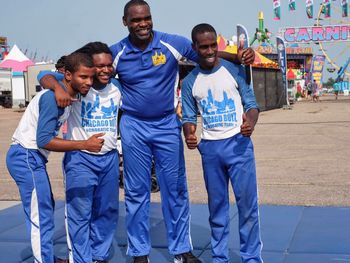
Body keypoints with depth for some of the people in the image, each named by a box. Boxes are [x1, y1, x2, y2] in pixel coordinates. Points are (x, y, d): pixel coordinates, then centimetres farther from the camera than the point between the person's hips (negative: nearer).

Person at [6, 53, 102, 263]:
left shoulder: (70, 95, 5)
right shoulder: (54, 96, -22)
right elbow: (44, 140, -26)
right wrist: (84, 145, -22)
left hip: (32, 157, 10)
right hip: (26, 158, -10)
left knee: (46, 208, 21)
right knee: (41, 217, -7)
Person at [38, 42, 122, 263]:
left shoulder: (117, 86, 3)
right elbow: (45, 76, -18)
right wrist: (58, 87, -38)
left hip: (110, 158, 5)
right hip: (80, 158, -5)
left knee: (107, 211, 14)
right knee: (80, 214, -1)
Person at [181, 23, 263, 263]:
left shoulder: (234, 70, -1)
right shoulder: (190, 82, 6)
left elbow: (252, 104, -1)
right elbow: (189, 117, 7)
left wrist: (251, 122, -23)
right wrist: (189, 136, -15)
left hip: (238, 144, -2)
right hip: (210, 148, 3)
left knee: (247, 203, -3)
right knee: (217, 205, 11)